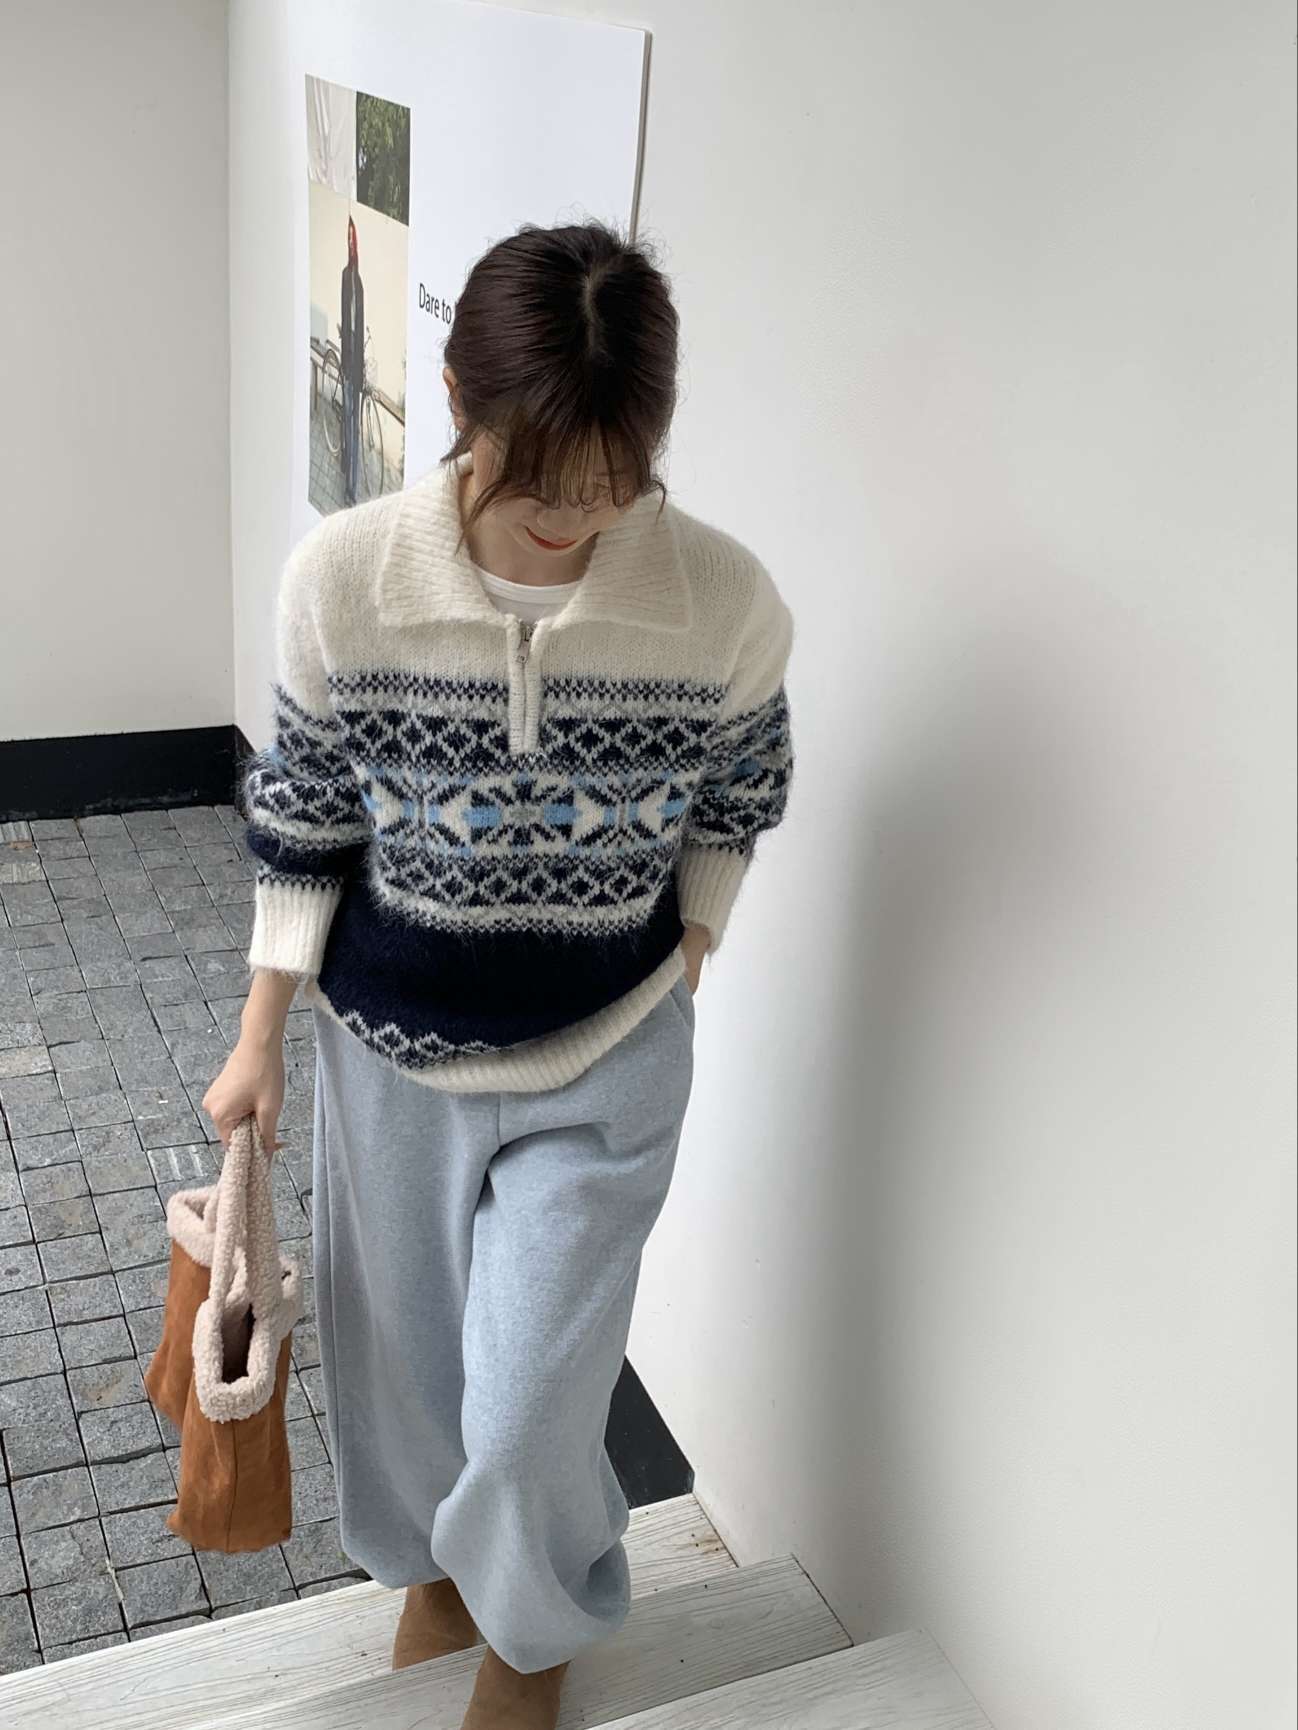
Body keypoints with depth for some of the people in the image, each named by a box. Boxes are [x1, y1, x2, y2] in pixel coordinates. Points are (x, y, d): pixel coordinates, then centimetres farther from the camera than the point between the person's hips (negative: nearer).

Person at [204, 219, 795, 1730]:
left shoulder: (726, 603, -20)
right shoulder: (341, 578, -19)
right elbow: (302, 817, -5)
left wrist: (681, 965, 6)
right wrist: (262, 1038, 2)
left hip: (603, 1065, -1)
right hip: (388, 1050, 2)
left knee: (528, 1404, 7)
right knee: (399, 1339, 22)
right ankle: (434, 1560, 56)